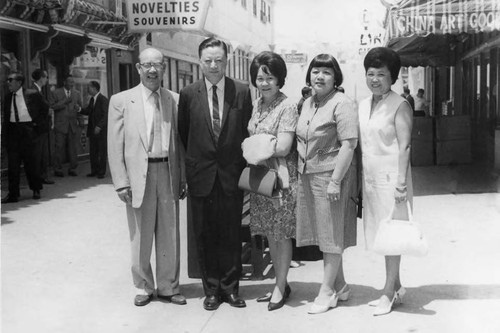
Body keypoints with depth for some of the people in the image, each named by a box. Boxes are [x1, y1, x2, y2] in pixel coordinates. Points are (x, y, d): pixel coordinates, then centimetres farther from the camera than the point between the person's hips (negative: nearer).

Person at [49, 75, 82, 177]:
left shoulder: (77, 93, 13)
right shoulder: (56, 93, 2)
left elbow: (80, 106, 15)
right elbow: (52, 106, -6)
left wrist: (78, 108, -8)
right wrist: (64, 102, -16)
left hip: (73, 124, 3)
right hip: (60, 124, -3)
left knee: (72, 147, 3)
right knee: (59, 147, -4)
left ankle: (72, 169, 11)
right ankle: (58, 169, 4)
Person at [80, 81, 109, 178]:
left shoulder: (103, 100, -11)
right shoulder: (92, 99, 14)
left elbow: (106, 115, -15)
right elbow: (88, 111, 17)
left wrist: (99, 126, -22)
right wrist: (80, 110, 0)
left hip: (101, 130, -7)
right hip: (92, 130, 8)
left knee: (102, 152, 1)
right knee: (93, 152, 9)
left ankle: (101, 172, 7)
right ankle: (94, 171, 16)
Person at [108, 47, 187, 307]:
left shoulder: (171, 100, 7)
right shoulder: (121, 101, -1)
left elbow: (178, 141, 8)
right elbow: (115, 146, -2)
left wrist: (182, 178, 5)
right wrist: (121, 183, -8)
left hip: (168, 173, 2)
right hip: (138, 176, -2)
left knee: (170, 235, 9)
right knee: (141, 237, 8)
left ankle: (168, 286, 24)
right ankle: (143, 287, 25)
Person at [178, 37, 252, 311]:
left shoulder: (242, 92, 0)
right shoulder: (188, 94, 1)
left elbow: (247, 132, 6)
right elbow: (183, 134, 10)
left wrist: (245, 167, 4)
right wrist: (192, 165, 9)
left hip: (232, 175, 0)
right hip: (201, 176, 1)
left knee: (232, 235, 7)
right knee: (204, 236, 7)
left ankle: (230, 288, 20)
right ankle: (211, 289, 19)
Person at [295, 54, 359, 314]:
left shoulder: (341, 103, -10)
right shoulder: (307, 104, 14)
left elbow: (349, 144, -16)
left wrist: (335, 180, -21)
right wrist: (299, 173, 11)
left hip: (331, 176, -8)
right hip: (307, 176, 8)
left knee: (331, 235, 1)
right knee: (323, 234, 13)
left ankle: (327, 292, 11)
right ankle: (340, 285, 26)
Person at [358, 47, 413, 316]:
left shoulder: (400, 105, -8)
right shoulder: (363, 105, 12)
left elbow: (404, 146, -13)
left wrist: (401, 182, -18)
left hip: (391, 176, -7)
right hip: (370, 177, 7)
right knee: (380, 234, 12)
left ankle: (388, 292, 6)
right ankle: (396, 286, 24)